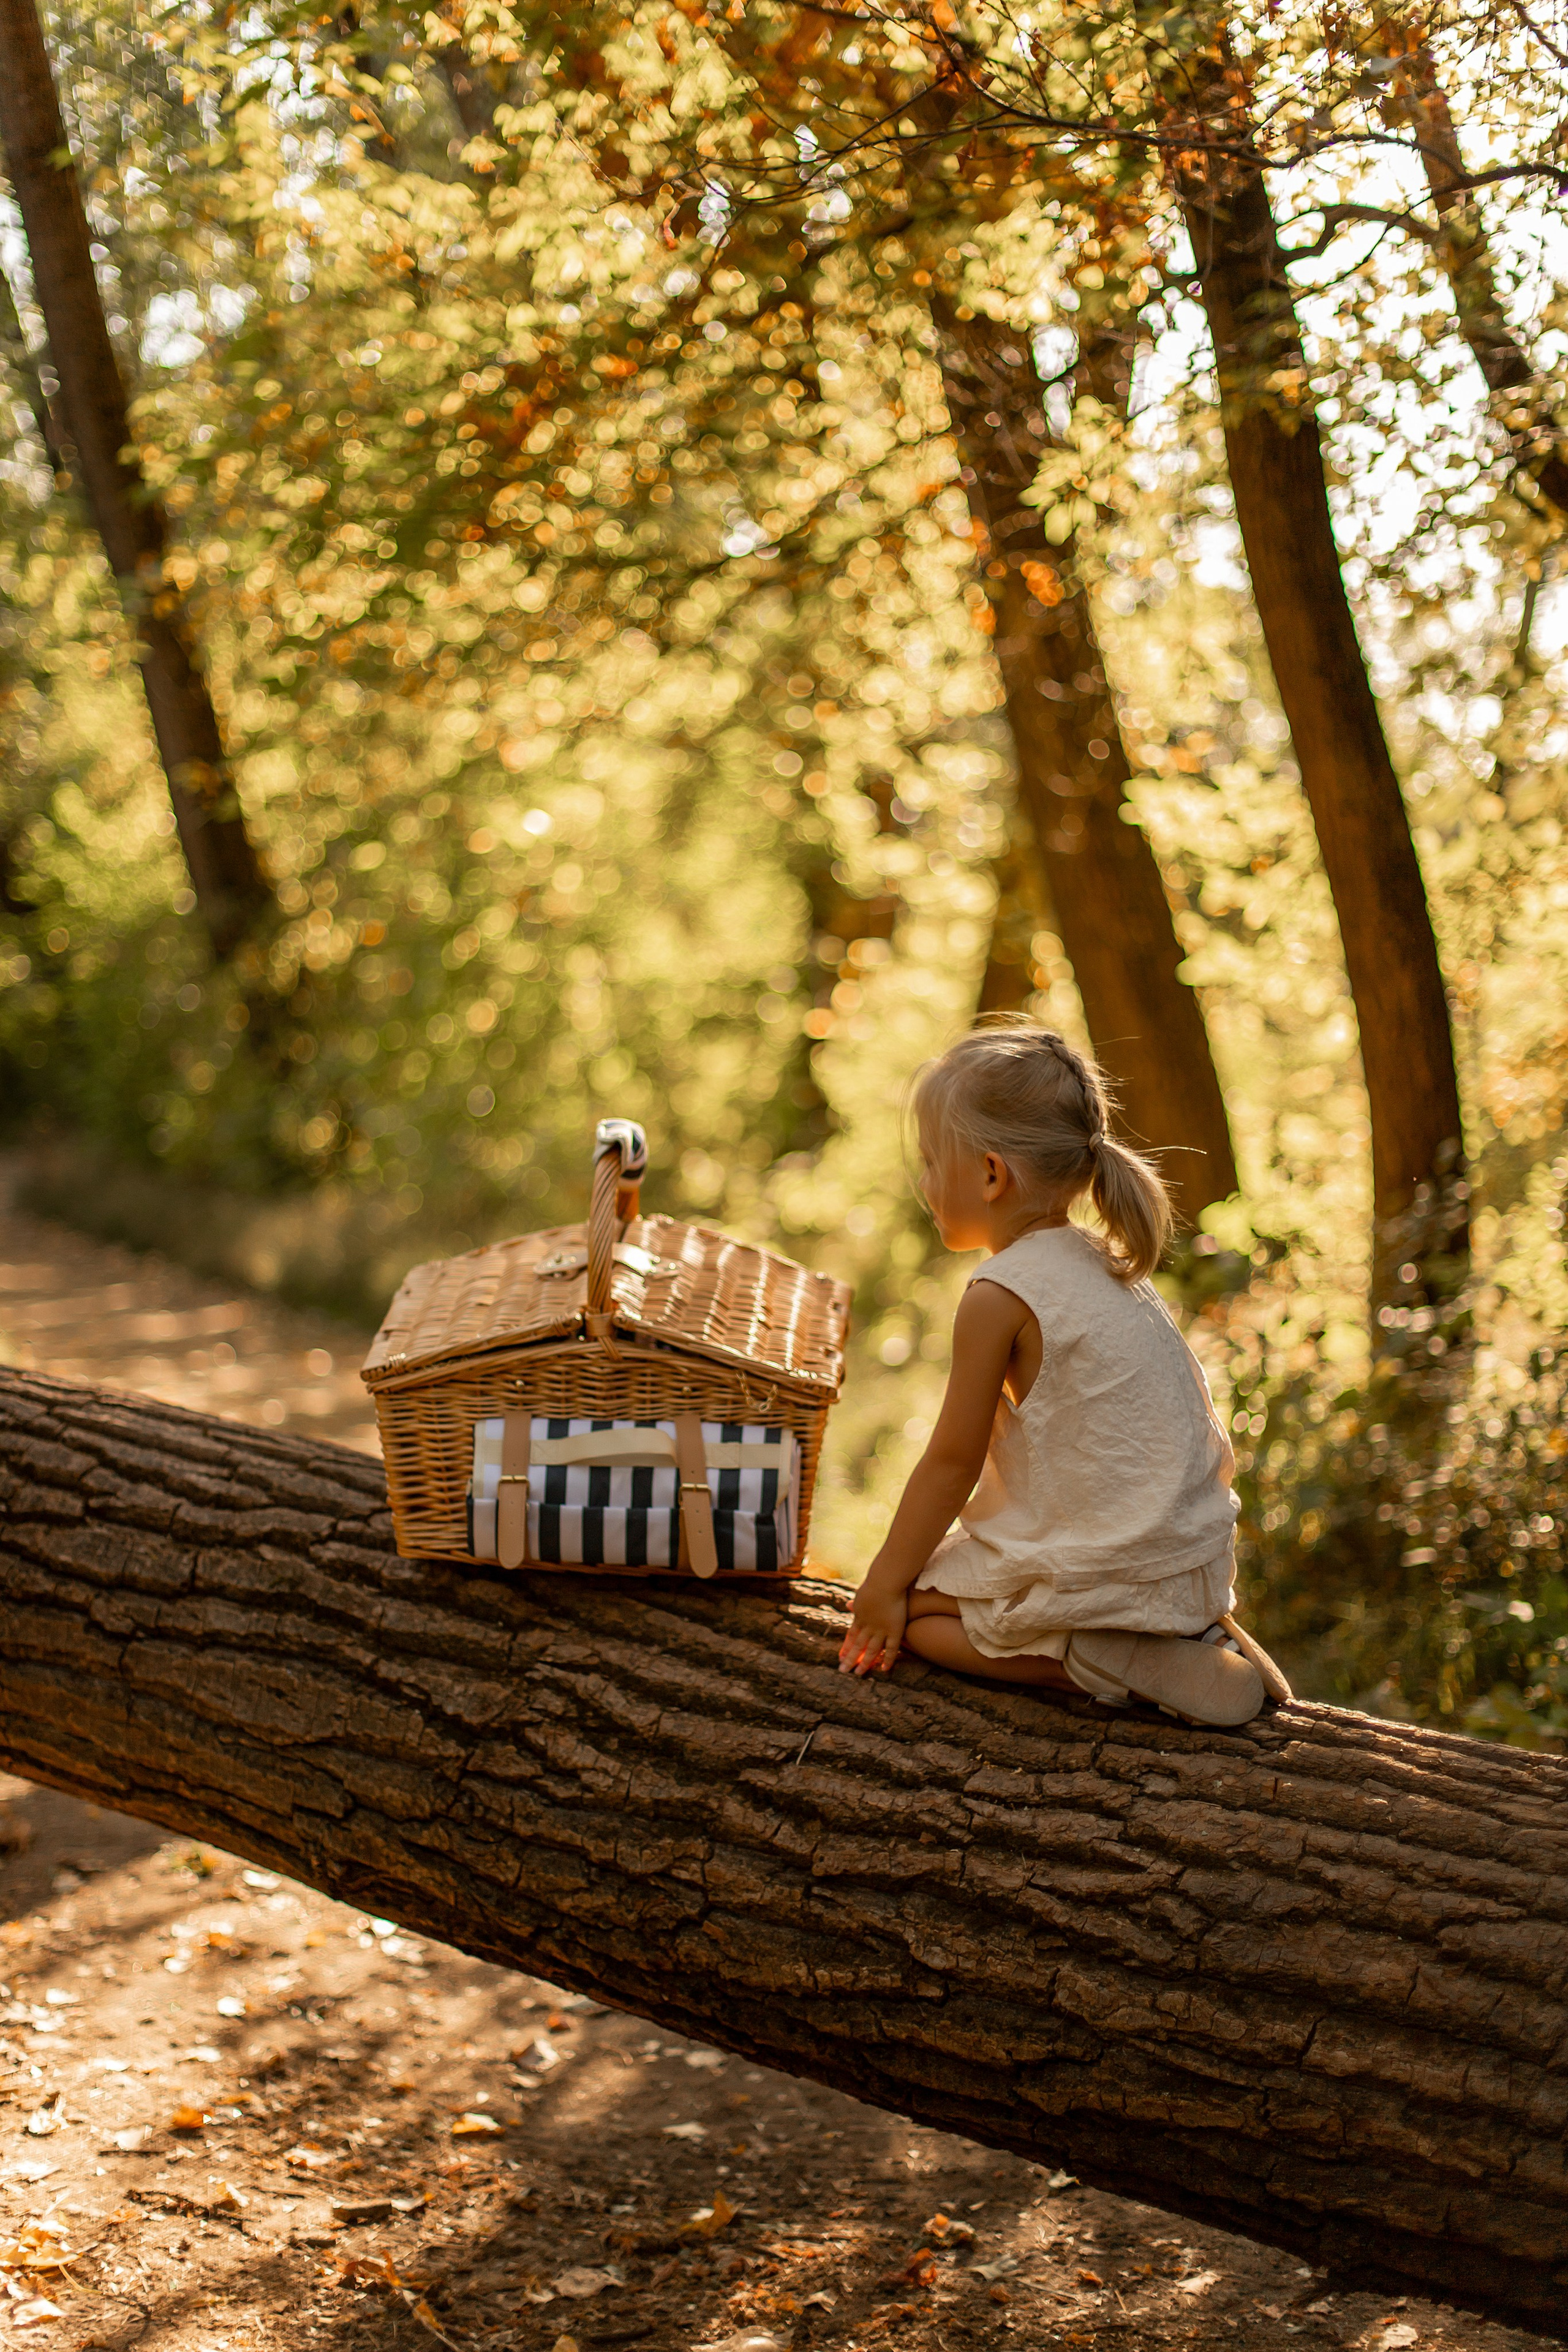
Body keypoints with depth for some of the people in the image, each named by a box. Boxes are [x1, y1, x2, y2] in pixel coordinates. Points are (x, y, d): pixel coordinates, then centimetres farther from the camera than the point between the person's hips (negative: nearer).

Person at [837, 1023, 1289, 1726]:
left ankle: (1090, 1661, -9)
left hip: (1108, 1574, -8)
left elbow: (953, 1461, -11)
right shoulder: (1104, 1264, 10)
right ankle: (1200, 1634, 13)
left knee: (905, 1606, 5)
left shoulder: (1000, 1296, -16)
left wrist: (886, 1580, 1)